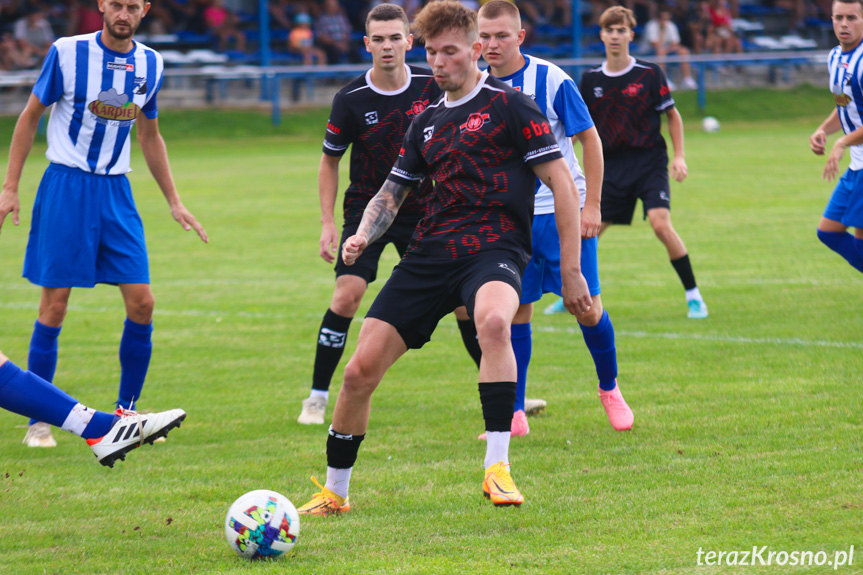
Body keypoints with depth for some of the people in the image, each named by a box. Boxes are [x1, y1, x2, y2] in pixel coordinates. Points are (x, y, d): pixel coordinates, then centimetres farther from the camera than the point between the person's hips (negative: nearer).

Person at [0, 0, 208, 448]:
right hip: (66, 187, -4)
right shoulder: (67, 53, -7)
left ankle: (126, 414, 12)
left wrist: (174, 201, 18)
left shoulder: (149, 64, 6)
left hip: (116, 191, 4)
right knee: (55, 305, -5)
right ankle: (39, 422, 5)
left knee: (141, 303, -3)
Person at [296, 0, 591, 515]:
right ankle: (334, 492, 14)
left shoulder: (509, 106, 1)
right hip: (430, 254, 5)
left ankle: (498, 467, -37)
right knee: (361, 370, -5)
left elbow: (563, 186, -1)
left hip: (495, 247, -5)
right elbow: (392, 193, 26)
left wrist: (571, 271, -5)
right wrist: (363, 235, 3)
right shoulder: (426, 123, 19)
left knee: (493, 321, -41)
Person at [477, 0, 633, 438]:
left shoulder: (550, 79, -10)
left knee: (587, 308, -3)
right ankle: (514, 415, 6)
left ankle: (610, 390, 20)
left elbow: (590, 140, -6)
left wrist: (591, 205, -10)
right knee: (515, 312, -1)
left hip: (564, 212, -3)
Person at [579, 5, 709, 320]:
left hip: (649, 161, -3)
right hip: (611, 165, 3)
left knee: (661, 223, -21)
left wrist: (679, 156, -6)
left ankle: (693, 294, -10)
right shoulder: (591, 80, 3)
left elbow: (673, 116, 2)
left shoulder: (649, 74, -6)